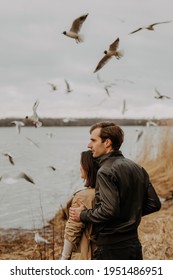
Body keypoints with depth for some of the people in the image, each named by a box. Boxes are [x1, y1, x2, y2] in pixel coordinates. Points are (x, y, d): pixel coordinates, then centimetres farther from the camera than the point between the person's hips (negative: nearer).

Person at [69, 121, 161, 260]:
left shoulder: (106, 171, -16)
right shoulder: (137, 168, 8)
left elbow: (109, 210, -26)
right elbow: (154, 204, 8)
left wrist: (82, 215, -11)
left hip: (111, 248, -8)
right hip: (134, 244, 8)